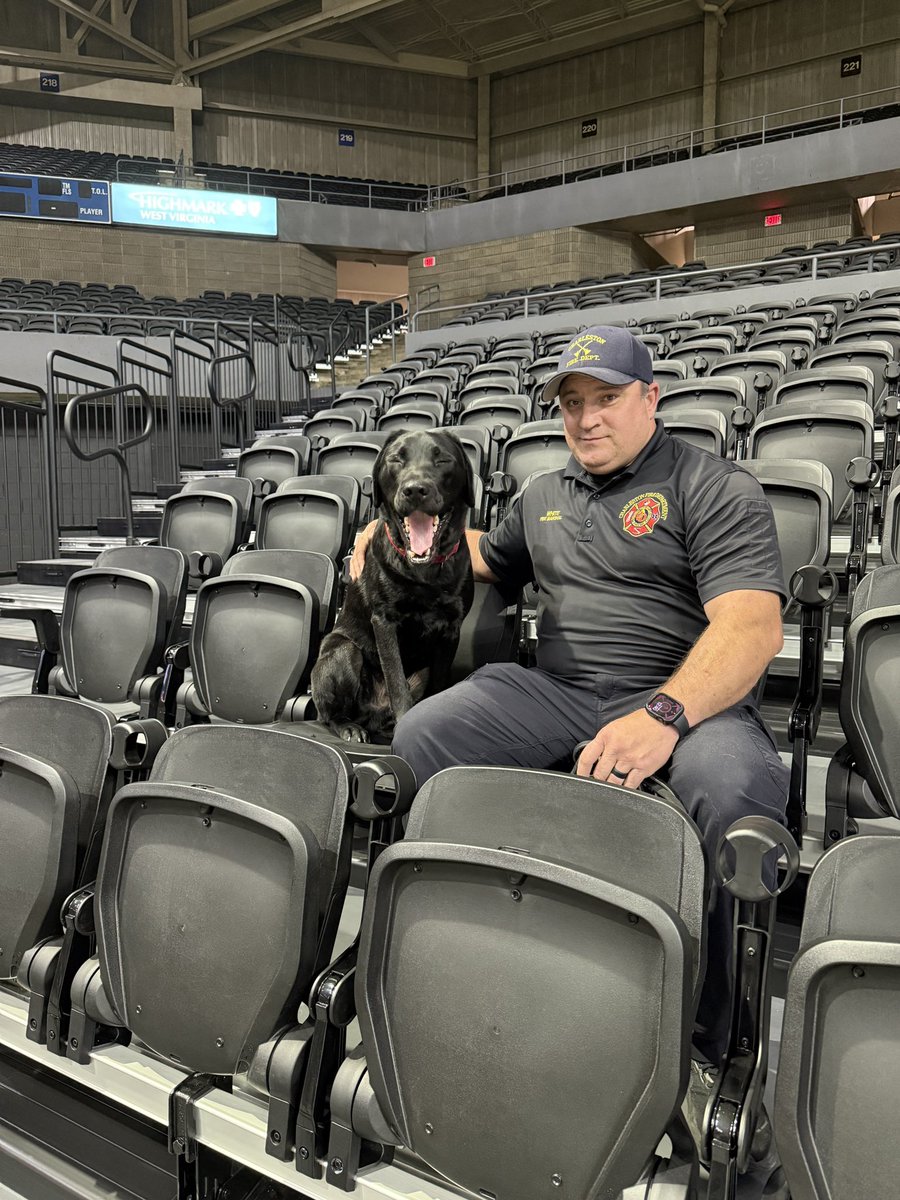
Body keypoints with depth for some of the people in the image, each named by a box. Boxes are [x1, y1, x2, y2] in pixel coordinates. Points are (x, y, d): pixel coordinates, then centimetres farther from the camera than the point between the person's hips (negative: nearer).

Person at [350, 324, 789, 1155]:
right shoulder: (544, 497, 24)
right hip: (552, 690, 5)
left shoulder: (716, 489, 3)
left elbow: (752, 627, -12)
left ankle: (697, 1043, -23)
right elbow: (486, 560, 44)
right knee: (414, 742, -21)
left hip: (689, 700, -4)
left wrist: (662, 716, -30)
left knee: (737, 789, -39)